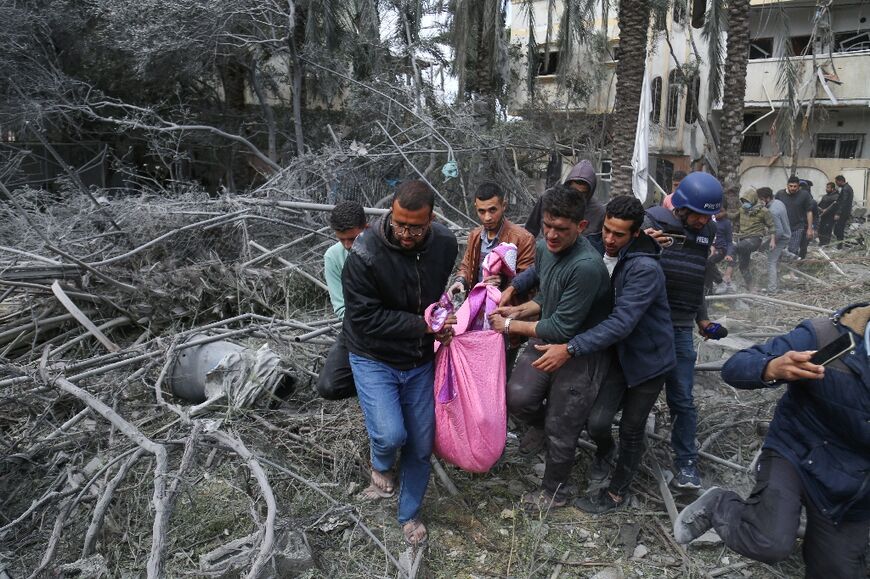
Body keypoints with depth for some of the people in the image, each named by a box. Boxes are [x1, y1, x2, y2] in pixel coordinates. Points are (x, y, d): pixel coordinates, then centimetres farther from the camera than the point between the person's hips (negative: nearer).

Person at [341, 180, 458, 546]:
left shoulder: (445, 244, -10)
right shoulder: (365, 254, -25)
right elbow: (364, 318, -22)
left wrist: (445, 323, -2)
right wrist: (422, 324, -24)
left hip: (420, 361, 4)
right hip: (374, 359, -3)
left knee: (421, 445, 9)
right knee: (391, 435, -18)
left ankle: (410, 514, 35)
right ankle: (381, 465, 21)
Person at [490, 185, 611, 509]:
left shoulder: (586, 266, -30)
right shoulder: (543, 248, -3)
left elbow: (562, 329, -26)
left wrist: (511, 325, -15)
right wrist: (519, 310, -4)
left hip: (580, 352, -6)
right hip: (546, 340, 6)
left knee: (561, 430, 7)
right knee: (517, 398, -10)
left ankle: (555, 492, 34)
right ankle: (541, 424, 27)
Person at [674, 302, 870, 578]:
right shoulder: (825, 335, -22)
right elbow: (734, 368, -23)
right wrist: (773, 369, -43)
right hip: (795, 452, -3)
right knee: (770, 544, -24)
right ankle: (718, 505, 6)